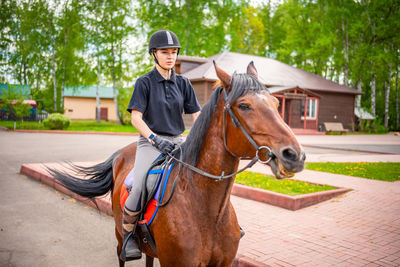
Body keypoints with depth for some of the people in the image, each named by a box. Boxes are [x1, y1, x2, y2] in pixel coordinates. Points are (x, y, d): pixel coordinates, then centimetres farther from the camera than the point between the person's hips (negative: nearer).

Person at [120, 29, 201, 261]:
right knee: (139, 188, -24)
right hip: (151, 142, -4)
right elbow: (136, 118, -8)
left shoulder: (183, 83, 11)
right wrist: (156, 139, -21)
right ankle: (128, 235, 1)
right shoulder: (145, 83, 0)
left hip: (178, 142, 4)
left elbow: (197, 115, 8)